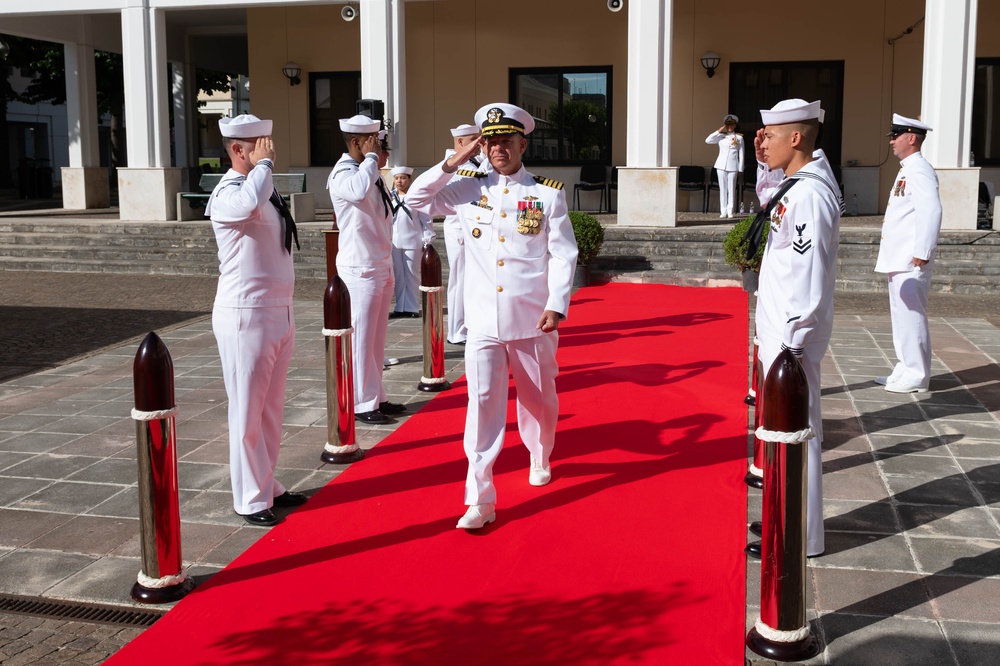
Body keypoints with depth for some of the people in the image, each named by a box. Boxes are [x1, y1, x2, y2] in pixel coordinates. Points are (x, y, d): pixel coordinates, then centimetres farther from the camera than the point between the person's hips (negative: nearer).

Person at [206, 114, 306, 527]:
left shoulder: (267, 191, 12)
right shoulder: (227, 194, -14)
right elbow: (250, 203, -39)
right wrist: (263, 163, -21)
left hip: (279, 313, 8)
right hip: (245, 317, -8)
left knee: (271, 409, 16)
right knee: (247, 412, 2)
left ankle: (268, 486, 28)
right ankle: (250, 500, 13)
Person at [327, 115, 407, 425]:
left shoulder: (371, 173, 12)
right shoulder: (342, 174, -12)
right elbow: (359, 191, -36)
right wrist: (370, 157, -22)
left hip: (382, 266, 9)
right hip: (360, 269, -9)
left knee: (377, 339, 14)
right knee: (361, 339, -2)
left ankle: (377, 398, 23)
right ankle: (363, 405, 5)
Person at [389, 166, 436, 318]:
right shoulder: (389, 197, 8)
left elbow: (425, 219, -4)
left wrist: (427, 240, -6)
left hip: (412, 242, -3)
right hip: (394, 242, 3)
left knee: (412, 274, 4)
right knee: (398, 275, 9)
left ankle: (412, 308, 11)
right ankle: (400, 307, 17)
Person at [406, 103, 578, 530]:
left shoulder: (548, 193, 1)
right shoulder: (468, 190, 7)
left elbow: (563, 254, -3)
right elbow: (416, 199, 7)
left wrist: (556, 306, -14)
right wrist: (455, 162, 0)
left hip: (532, 320, 0)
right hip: (483, 322, 0)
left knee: (538, 399, 16)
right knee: (483, 404, -7)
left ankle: (540, 458, 45)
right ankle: (480, 499, -4)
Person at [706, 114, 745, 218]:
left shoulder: (739, 137, 6)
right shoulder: (721, 136, 8)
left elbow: (741, 154, 6)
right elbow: (708, 140, -3)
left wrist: (740, 169, 2)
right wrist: (719, 131, -6)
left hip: (733, 166, -1)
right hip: (721, 165, 1)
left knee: (731, 189, -1)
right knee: (723, 189, 2)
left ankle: (730, 211, 2)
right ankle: (723, 211, 5)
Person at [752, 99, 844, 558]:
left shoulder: (809, 194, -20)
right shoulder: (793, 184, 9)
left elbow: (809, 275, -24)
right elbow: (768, 201, 34)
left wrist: (793, 345, -22)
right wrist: (765, 164, 17)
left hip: (793, 334, -10)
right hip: (780, 330, 10)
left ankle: (802, 538, 9)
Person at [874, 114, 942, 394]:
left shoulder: (919, 171, -14)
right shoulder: (907, 170, 17)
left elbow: (931, 211, -24)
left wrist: (922, 253, -24)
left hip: (911, 263, -10)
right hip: (899, 261, 10)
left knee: (911, 317, -4)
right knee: (902, 316, 15)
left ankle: (916, 376, 3)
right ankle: (906, 369, 24)